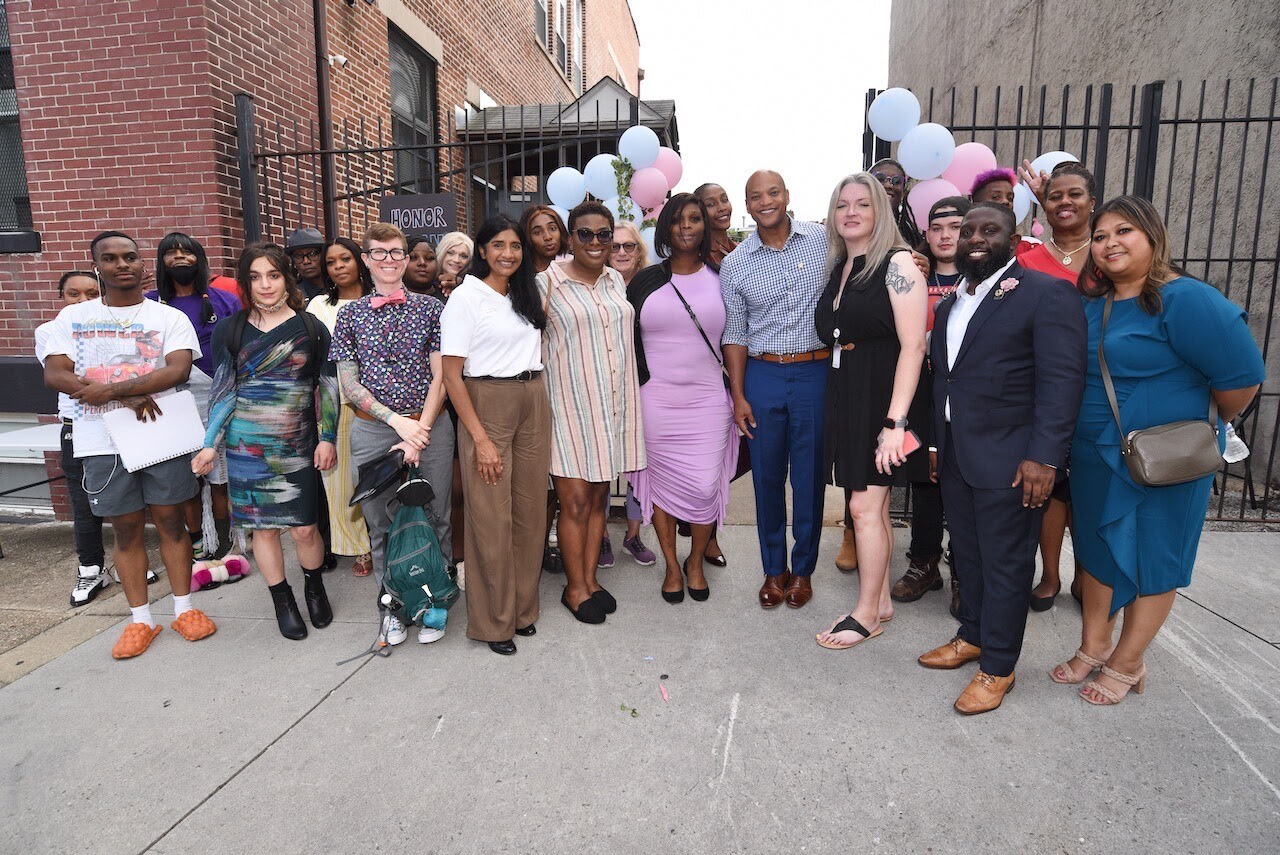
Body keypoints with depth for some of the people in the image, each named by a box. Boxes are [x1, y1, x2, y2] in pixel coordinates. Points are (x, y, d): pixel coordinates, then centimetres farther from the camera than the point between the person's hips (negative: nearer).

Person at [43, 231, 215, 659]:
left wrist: (111, 389, -18)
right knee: (126, 528, 7)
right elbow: (54, 375, -2)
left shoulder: (170, 317, 3)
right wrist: (130, 397, -14)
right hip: (103, 440, 2)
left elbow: (178, 369, -12)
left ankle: (184, 609, 17)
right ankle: (140, 620, 17)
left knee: (170, 520, 5)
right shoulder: (73, 317, 9)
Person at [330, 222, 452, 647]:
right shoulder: (350, 314, 7)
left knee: (434, 519, 5)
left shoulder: (430, 308, 4)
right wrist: (398, 420, -11)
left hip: (430, 427, -1)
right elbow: (348, 384, 2)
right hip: (372, 431, 1)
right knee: (380, 523, 8)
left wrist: (420, 430, -11)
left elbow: (441, 376, -1)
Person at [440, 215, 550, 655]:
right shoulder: (465, 297, -6)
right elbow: (451, 375, -10)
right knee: (492, 516, 0)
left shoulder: (527, 294, 14)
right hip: (486, 405, -6)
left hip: (534, 404, 6)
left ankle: (523, 607, 25)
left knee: (530, 510, 9)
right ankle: (493, 620, 16)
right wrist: (480, 439, -16)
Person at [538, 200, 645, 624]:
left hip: (612, 404, 5)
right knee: (575, 501, 1)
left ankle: (590, 577, 26)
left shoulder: (616, 280, 11)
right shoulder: (548, 282, -6)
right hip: (570, 402, -5)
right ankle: (575, 588, 18)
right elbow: (535, 343, -4)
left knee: (598, 496, 13)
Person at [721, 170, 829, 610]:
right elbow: (734, 334, 5)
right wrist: (738, 395, 1)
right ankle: (774, 569, 25)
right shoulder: (735, 264, 3)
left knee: (809, 476, 7)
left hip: (815, 371, -1)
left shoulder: (824, 240, 1)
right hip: (762, 376, 1)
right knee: (767, 477, 8)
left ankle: (802, 568, 25)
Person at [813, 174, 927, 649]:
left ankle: (866, 614, 12)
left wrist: (895, 420, -22)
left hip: (882, 395, -7)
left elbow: (913, 345, -17)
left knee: (865, 507, -4)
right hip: (844, 395, 7)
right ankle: (880, 600, 27)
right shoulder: (837, 267, 13)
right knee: (873, 505, 14)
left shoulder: (897, 263, -10)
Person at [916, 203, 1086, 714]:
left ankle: (998, 667, 18)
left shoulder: (1047, 295, -8)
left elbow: (1062, 381, -14)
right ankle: (972, 637, 35)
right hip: (955, 457, 7)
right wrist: (935, 443, 16)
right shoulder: (950, 304, 15)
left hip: (1009, 460, -7)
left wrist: (1043, 457, -20)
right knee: (967, 554, 17)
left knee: (1005, 564, 4)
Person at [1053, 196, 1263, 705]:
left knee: (1151, 560, 10)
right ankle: (1095, 646, 33)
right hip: (1094, 459, 6)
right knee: (1096, 550, 16)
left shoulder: (1185, 300, -17)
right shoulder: (1092, 305, 3)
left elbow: (1242, 376, -16)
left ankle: (1126, 664, 25)